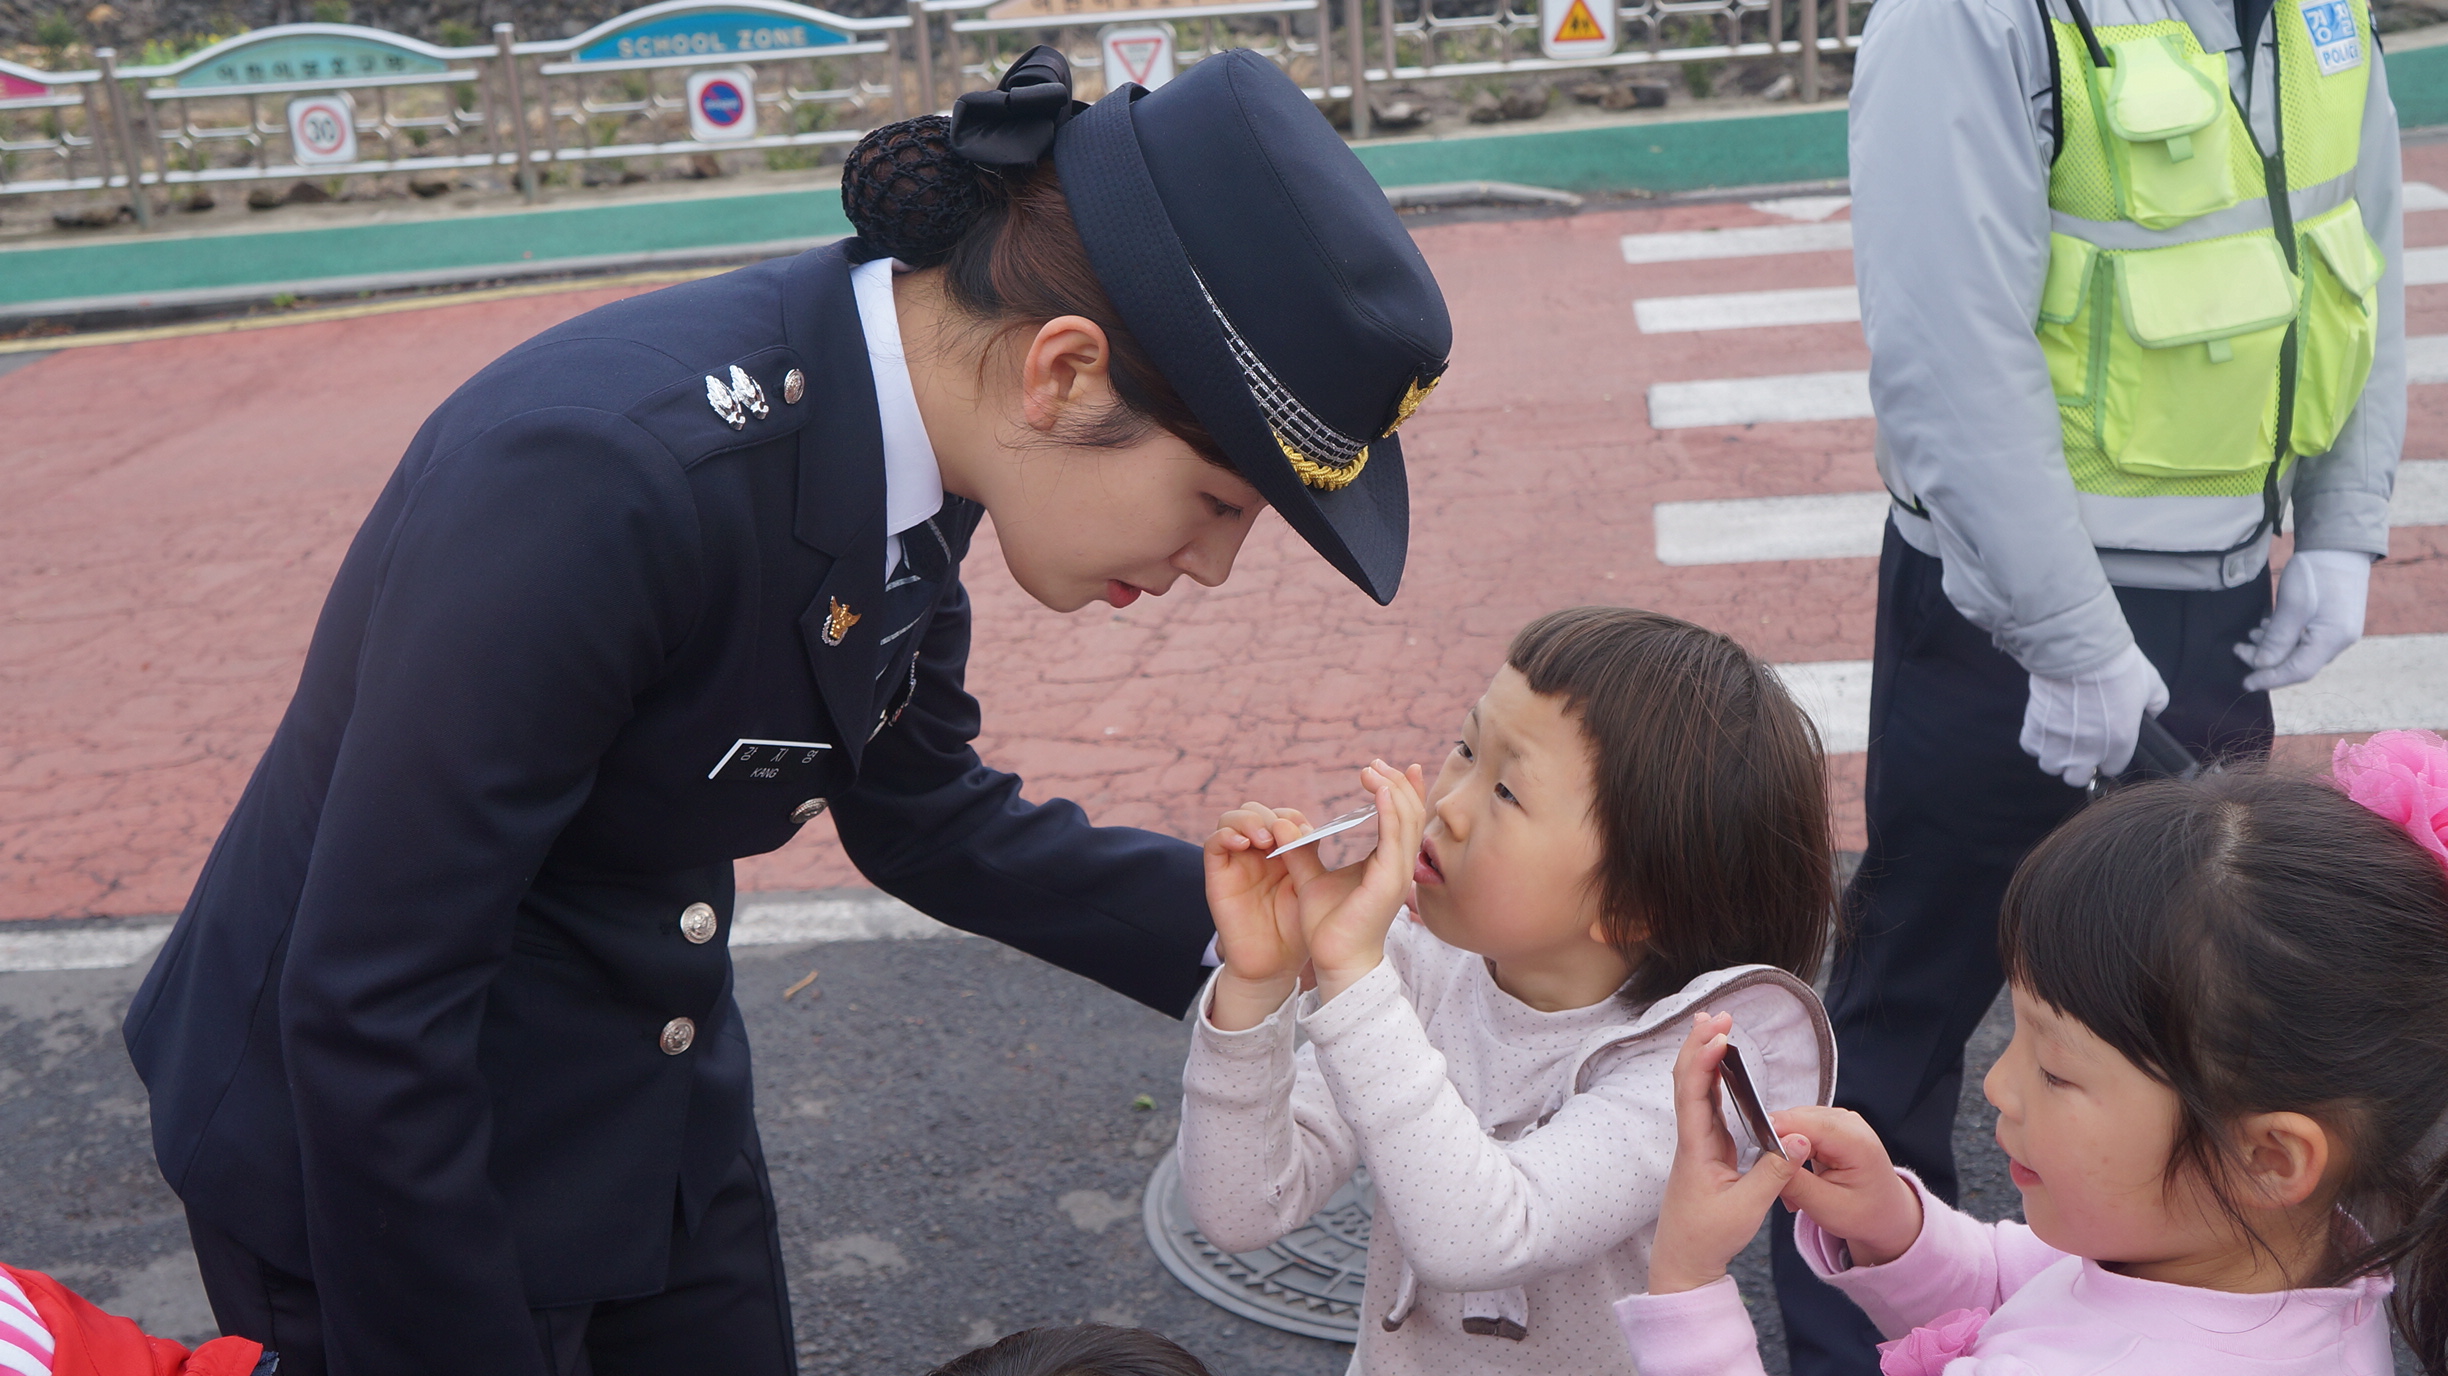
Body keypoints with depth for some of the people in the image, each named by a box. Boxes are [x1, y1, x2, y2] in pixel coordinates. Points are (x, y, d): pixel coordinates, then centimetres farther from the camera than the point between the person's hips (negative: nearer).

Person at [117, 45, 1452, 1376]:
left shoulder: (895, 428, -9)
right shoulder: (606, 469, -34)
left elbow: (918, 815, 4)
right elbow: (369, 1008, -27)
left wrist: (1238, 916, -5)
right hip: (369, 1155, -7)